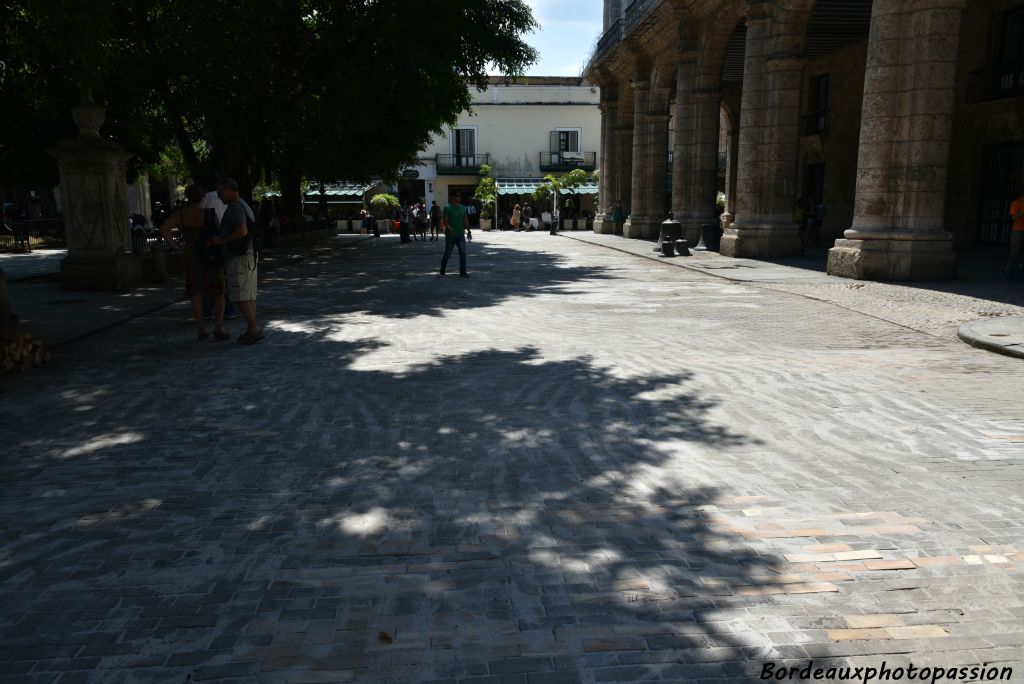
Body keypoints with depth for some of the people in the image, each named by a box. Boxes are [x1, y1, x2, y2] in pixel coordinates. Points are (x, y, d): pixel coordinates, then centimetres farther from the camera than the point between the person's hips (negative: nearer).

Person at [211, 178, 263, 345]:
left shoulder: (235, 207, -13)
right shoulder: (243, 205, 19)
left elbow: (242, 231, -25)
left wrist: (222, 240, -15)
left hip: (239, 258, -10)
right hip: (249, 255, 10)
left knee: (240, 297, -9)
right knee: (249, 296, 10)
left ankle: (254, 329, -10)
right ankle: (252, 329, 13)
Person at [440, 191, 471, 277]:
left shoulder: (463, 208, 7)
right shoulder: (447, 208, -8)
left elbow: (466, 221, 13)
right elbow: (444, 221, -16)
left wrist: (469, 231, 9)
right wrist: (449, 227, -33)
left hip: (461, 235, 4)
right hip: (450, 235, -4)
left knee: (463, 253, -7)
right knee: (447, 253, 8)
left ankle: (463, 272, -2)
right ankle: (442, 270, 28)